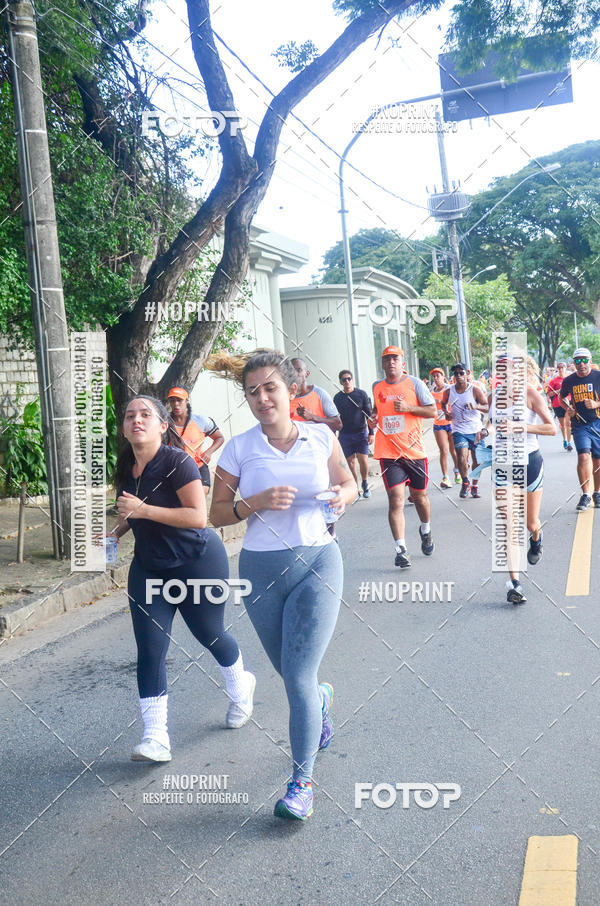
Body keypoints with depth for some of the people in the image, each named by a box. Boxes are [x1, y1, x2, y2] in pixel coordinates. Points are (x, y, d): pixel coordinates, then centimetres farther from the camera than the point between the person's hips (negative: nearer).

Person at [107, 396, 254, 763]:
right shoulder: (126, 467, 3)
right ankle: (156, 737, 1)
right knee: (150, 649, -4)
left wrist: (144, 510, -31)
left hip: (198, 562, -6)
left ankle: (241, 687, 44)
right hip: (149, 566, 6)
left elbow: (199, 515, -27)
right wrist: (115, 533, 4)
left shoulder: (177, 461, -21)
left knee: (210, 635, 13)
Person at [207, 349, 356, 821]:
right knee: (291, 672, 18)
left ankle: (303, 781, 8)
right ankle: (321, 698, 55)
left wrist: (341, 495, -10)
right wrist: (256, 503, -18)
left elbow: (349, 483, 13)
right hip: (261, 569, 2)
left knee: (298, 676, -8)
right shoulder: (239, 448, -5)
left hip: (317, 563, -2)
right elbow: (216, 513, 0)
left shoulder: (321, 438, -3)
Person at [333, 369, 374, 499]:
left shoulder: (361, 394, 0)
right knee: (350, 462, 0)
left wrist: (371, 433, -2)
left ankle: (365, 484, 14)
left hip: (361, 432, -2)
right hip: (345, 434, 2)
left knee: (363, 460, -10)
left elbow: (369, 414, 3)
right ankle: (356, 488, 10)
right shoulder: (337, 398, 5)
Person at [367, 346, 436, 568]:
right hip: (388, 452, 1)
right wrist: (373, 418, 7)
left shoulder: (414, 383, 0)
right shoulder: (377, 387, 10)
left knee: (419, 496, 14)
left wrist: (408, 407, -14)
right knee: (396, 500, -10)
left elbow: (432, 411, -1)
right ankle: (401, 550, -9)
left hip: (414, 450, -1)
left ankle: (425, 531, 43)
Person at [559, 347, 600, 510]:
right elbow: (562, 397, 24)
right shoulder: (569, 381, 5)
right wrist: (568, 409, 5)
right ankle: (585, 496, -9)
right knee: (583, 457, -15)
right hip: (579, 425, 0)